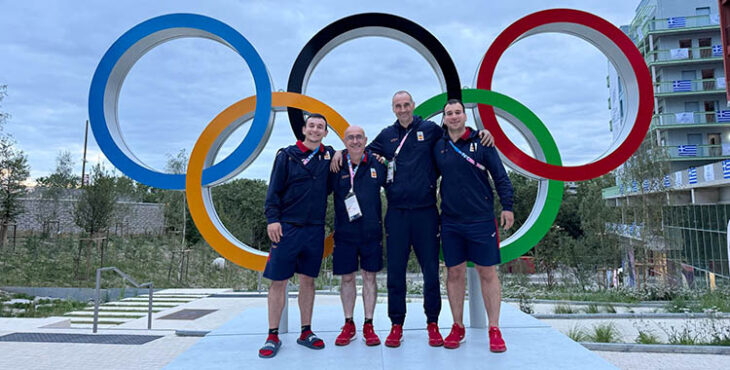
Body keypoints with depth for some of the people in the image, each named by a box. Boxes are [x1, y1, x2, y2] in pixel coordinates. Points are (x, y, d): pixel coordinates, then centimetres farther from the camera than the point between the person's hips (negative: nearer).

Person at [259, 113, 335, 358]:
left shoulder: (329, 156, 9)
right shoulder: (287, 155, 1)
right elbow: (274, 191, -2)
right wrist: (272, 219, -11)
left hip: (315, 229, 3)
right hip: (287, 227, -3)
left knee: (308, 281, 11)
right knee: (278, 281, 0)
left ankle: (306, 332, 22)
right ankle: (273, 336, 12)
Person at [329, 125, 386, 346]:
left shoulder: (377, 164, 1)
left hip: (371, 231, 0)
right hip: (344, 232, 0)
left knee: (370, 277, 7)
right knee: (347, 278, 9)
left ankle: (368, 326, 19)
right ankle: (348, 326, 23)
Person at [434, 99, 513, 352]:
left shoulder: (481, 142, 0)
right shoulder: (438, 147, 7)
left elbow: (500, 176, -1)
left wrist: (507, 206, -8)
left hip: (482, 219, -2)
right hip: (450, 221, 3)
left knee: (488, 273, 2)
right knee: (454, 273, 7)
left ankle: (494, 329, 13)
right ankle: (458, 327, 21)